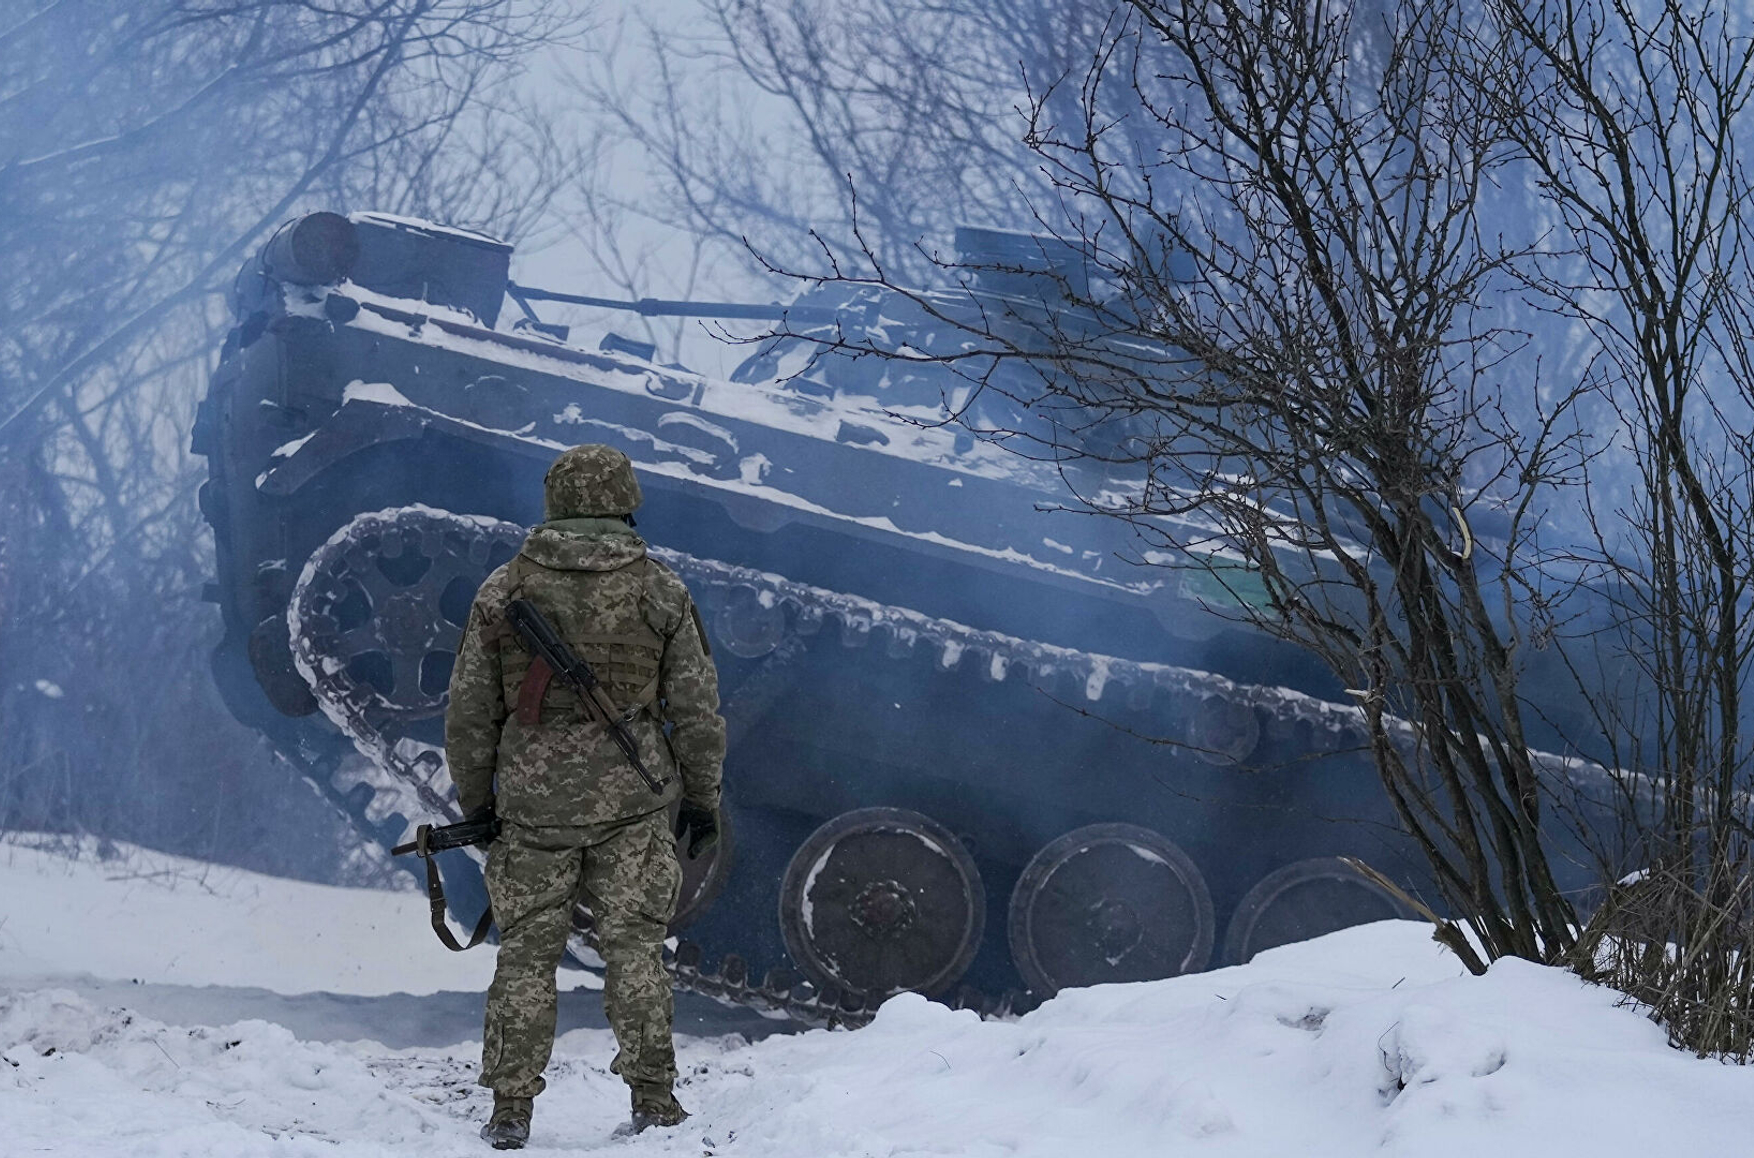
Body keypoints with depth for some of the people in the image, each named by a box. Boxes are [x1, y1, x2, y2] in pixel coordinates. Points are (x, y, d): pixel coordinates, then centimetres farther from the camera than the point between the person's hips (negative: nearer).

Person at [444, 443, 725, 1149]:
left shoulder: (504, 590, 2)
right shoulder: (659, 590, 0)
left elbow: (470, 711, 4)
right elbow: (696, 708, 2)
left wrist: (476, 802, 15)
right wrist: (701, 800, 12)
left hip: (533, 799, 0)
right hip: (632, 799, 0)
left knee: (527, 952, 7)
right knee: (634, 947, 5)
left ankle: (511, 1110, 7)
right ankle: (652, 1102, 4)